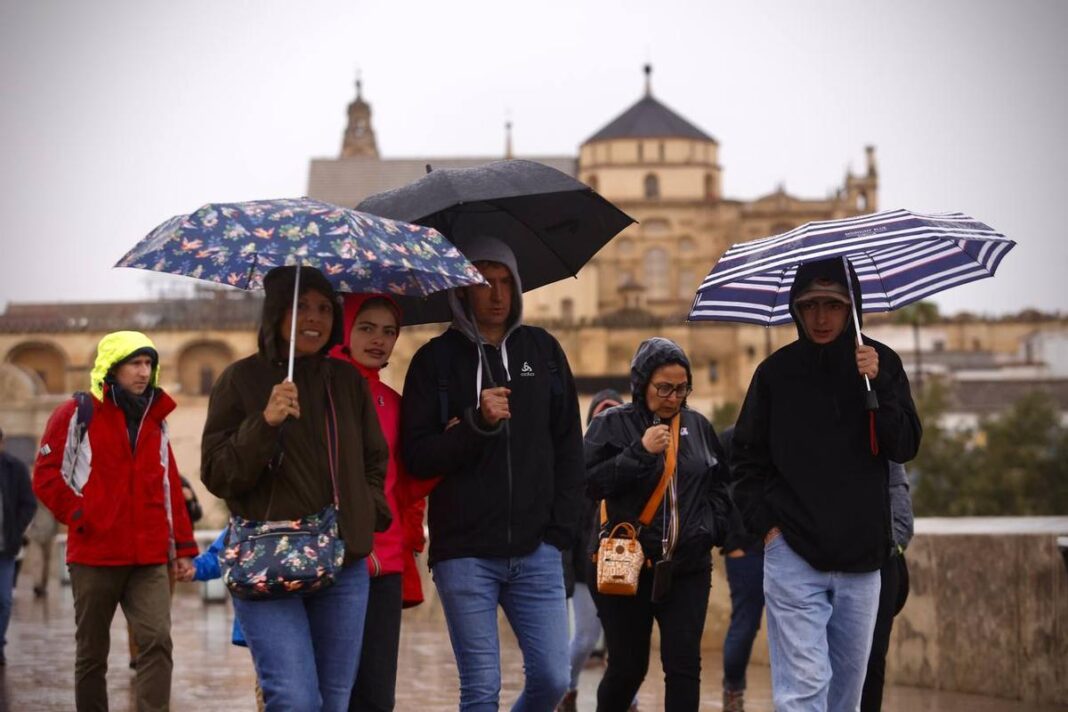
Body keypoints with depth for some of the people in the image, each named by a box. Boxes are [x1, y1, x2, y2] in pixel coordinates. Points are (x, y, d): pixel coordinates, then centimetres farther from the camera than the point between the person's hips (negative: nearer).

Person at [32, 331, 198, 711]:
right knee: (92, 651, 6)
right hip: (94, 555, -3)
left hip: (149, 559, 3)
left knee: (157, 641, -13)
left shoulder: (155, 420, 15)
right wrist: (79, 516, -11)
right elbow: (46, 476, -3)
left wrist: (182, 547, 13)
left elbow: (170, 487, 17)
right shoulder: (77, 415, 0)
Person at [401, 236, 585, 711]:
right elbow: (416, 456, -4)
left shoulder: (543, 350, 10)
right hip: (465, 553, -3)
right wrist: (477, 424, -18)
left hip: (536, 550, 3)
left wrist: (561, 526, 3)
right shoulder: (436, 360, 2)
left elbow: (569, 446, 12)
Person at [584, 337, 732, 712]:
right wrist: (640, 452, -20)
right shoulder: (612, 425, -2)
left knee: (684, 664, -5)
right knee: (628, 666, 5)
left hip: (687, 568, 3)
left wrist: (712, 527, 9)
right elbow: (589, 482, -14)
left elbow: (721, 484, 23)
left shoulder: (698, 426, 10)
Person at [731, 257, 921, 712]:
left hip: (861, 555, 3)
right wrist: (764, 523, -3)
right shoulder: (777, 372, 2)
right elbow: (747, 457, 8)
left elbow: (905, 448, -1)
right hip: (793, 553, -2)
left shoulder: (881, 364, 5)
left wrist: (878, 385, -15)